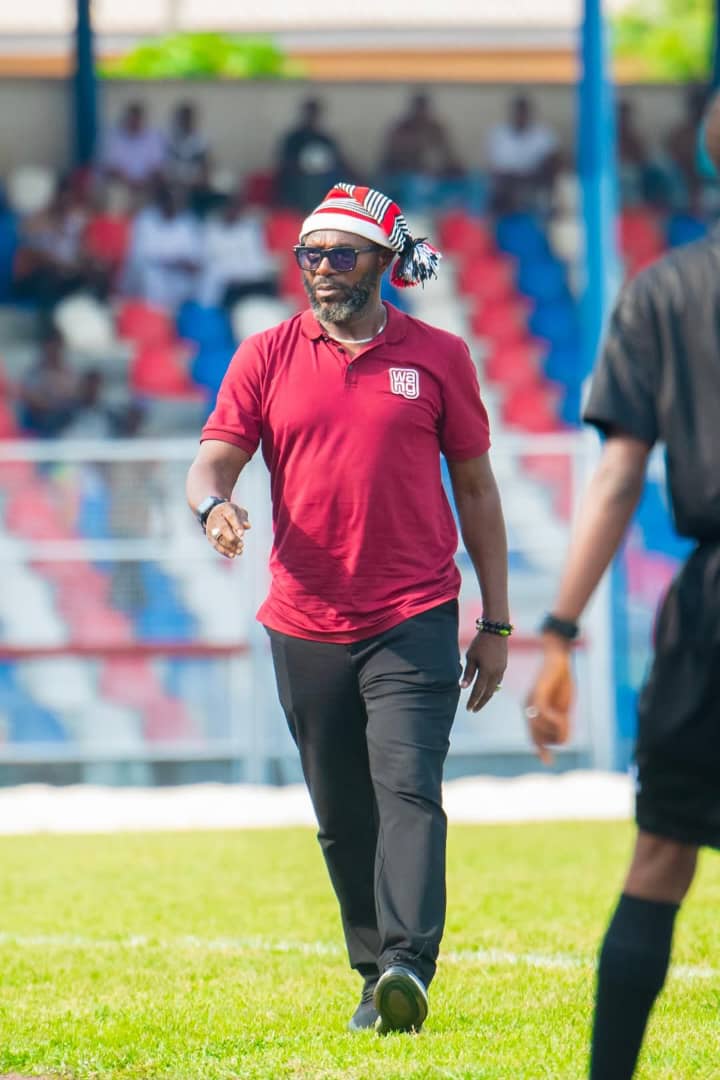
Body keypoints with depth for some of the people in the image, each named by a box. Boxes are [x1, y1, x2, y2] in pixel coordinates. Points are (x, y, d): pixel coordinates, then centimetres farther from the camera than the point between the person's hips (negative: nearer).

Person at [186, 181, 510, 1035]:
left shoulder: (438, 356, 4)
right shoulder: (266, 357, 7)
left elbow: (475, 488, 9)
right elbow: (214, 459, 0)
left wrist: (495, 622, 6)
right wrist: (214, 503, -26)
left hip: (415, 622, -2)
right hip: (306, 626, 2)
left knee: (409, 790, -18)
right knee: (342, 822, 8)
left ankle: (409, 966, -27)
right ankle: (375, 980, 19)